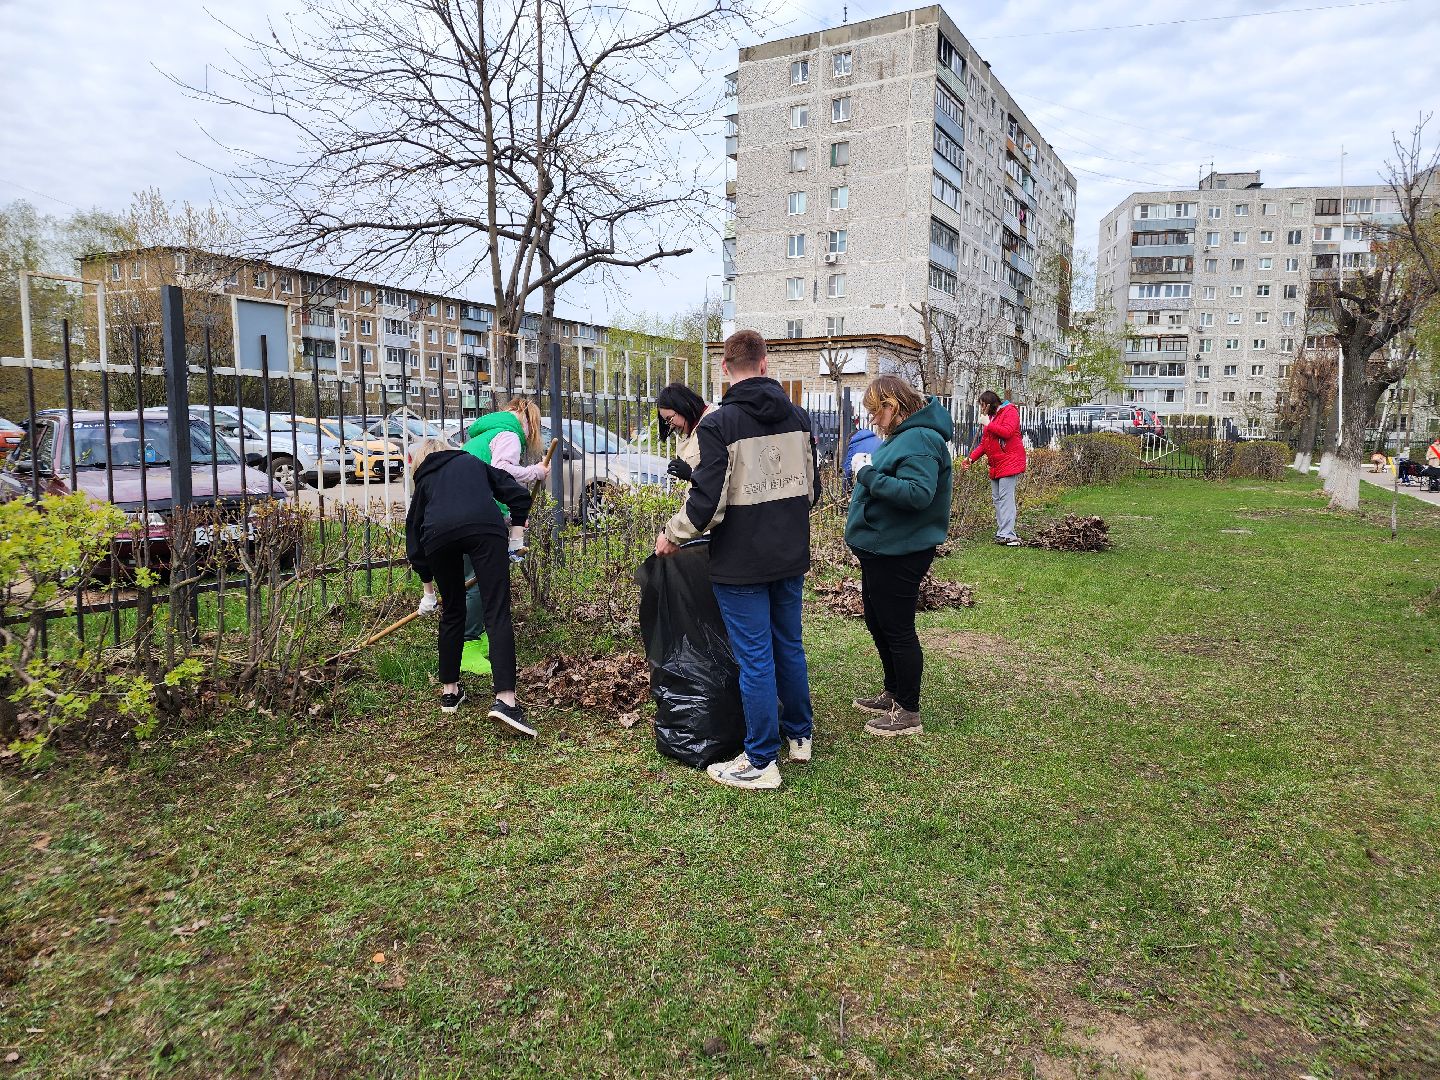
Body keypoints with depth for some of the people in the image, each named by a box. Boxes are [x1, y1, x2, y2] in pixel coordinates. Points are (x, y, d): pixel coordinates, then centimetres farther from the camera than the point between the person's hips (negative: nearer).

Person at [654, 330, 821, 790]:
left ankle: (761, 762, 12)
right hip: (791, 556, 6)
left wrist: (671, 535, -2)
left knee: (755, 658, 1)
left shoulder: (718, 424, -16)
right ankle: (800, 734, 35)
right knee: (790, 645, 20)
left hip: (741, 562, -6)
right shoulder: (797, 416, 5)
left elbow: (707, 502, -19)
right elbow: (813, 488, 14)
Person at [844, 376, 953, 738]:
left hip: (898, 555, -11)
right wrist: (868, 470, 5)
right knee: (878, 625, 20)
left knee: (897, 630, 0)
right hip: (881, 549, 11)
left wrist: (868, 475, -26)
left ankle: (908, 712, 14)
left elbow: (918, 493, -31)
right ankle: (893, 694, 36)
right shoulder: (904, 435, 13)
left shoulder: (920, 440, -20)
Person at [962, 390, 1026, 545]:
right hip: (995, 465, 9)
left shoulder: (1010, 411, -3)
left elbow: (1007, 432, -20)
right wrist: (972, 458, 9)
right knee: (997, 499, 7)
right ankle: (1001, 533, 10)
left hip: (1009, 462, -9)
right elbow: (984, 443, 22)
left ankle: (1007, 535, -15)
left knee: (1006, 499, -13)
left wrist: (988, 425, -12)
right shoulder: (991, 416, 22)